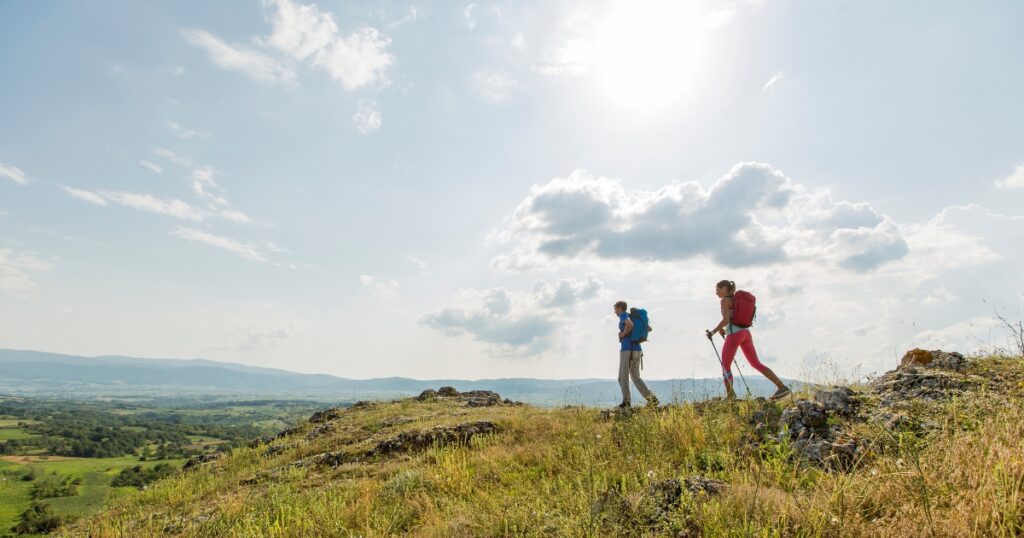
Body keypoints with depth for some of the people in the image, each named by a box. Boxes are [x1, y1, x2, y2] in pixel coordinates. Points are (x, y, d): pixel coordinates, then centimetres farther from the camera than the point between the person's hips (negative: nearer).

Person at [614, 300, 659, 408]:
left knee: (623, 377, 1)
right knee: (635, 377, 13)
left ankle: (626, 401, 0)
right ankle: (651, 397, -1)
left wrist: (623, 334, -11)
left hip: (627, 349, -8)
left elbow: (630, 325, -28)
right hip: (637, 349, 8)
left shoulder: (623, 315, -5)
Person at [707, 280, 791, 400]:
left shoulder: (725, 300, -5)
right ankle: (782, 386, 2)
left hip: (735, 334, -8)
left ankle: (730, 395, -2)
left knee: (725, 365, 2)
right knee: (756, 364, 9)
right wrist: (726, 330, 26)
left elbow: (726, 320, -16)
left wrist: (713, 331, -6)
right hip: (745, 332, 8)